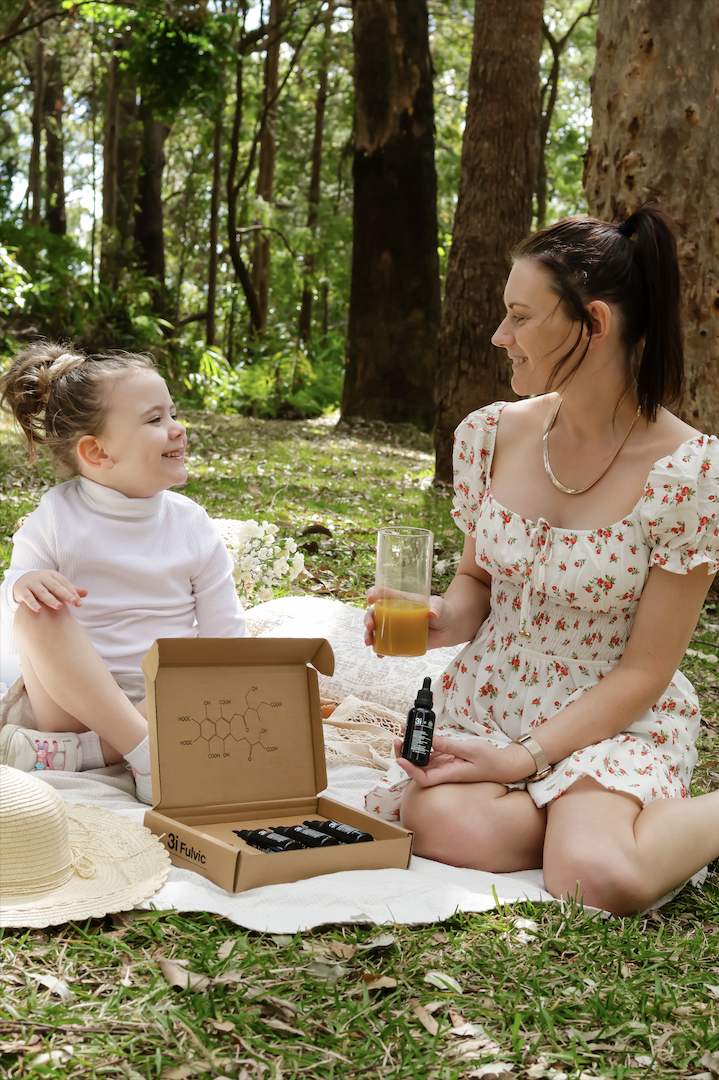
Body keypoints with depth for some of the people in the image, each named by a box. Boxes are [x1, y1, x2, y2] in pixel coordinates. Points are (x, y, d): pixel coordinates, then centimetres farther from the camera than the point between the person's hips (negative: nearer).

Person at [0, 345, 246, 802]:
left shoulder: (190, 523, 2)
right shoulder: (56, 517, -3)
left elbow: (224, 628, 5)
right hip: (72, 695, -1)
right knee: (39, 611, -29)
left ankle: (72, 751, -28)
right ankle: (145, 749, -32)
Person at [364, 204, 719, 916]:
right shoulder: (491, 435, -2)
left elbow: (645, 672, -13)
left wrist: (524, 758, -20)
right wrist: (443, 620, -9)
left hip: (616, 720, -4)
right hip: (487, 695, 4)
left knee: (597, 880, -32)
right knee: (439, 824, -28)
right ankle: (590, 817, 1)